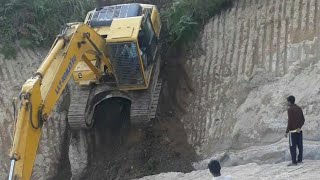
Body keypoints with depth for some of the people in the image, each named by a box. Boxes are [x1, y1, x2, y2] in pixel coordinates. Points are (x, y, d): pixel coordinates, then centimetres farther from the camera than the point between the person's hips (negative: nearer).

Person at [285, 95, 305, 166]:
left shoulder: (290, 109, -14)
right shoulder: (299, 108, 10)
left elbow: (290, 121, -18)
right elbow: (302, 120, 5)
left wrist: (287, 132, -13)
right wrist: (299, 127, -5)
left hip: (293, 131, -8)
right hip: (299, 130, 8)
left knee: (292, 146, -3)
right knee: (299, 145, 12)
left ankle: (294, 162, -3)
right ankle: (300, 159, 18)